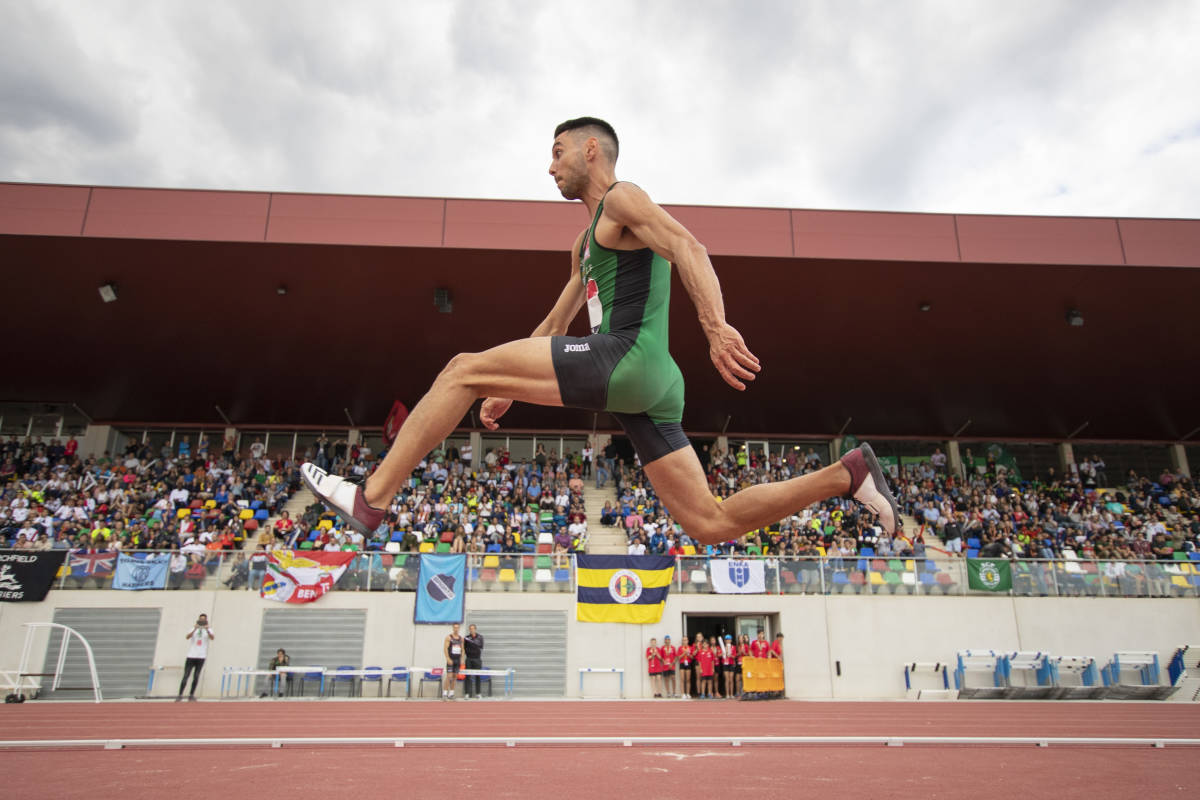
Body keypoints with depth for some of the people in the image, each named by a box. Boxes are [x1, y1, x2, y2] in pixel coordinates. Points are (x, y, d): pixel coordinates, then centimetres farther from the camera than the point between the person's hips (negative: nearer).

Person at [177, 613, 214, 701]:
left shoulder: (208, 630, 7)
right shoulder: (193, 629, 7)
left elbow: (212, 638, -14)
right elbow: (187, 637, -13)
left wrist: (207, 630, -32)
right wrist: (195, 629, -29)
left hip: (201, 656, 1)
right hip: (191, 655, -1)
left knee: (196, 677, 1)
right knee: (186, 676, -6)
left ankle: (191, 695, 9)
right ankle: (180, 695, -2)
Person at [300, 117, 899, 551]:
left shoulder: (622, 198, 4)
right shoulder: (586, 241, 33)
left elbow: (689, 249, -15)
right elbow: (554, 327, 36)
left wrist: (715, 326, -31)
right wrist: (511, 387, 34)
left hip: (628, 360, -10)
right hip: (644, 389, 10)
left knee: (463, 369, -6)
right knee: (711, 524, 5)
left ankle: (371, 500, -3)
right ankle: (846, 474, 7)